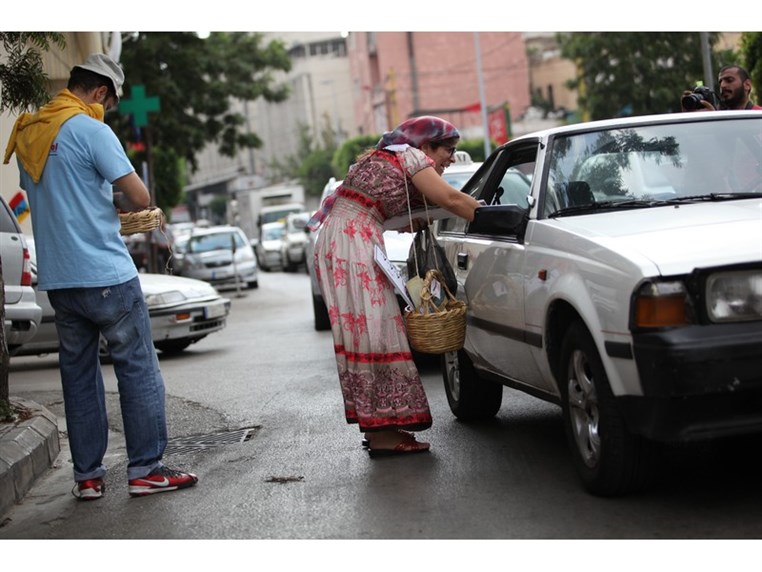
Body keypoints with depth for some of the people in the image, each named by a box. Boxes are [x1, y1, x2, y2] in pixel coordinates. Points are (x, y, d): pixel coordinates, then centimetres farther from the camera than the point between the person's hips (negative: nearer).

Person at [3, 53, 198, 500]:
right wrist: (132, 199, 8)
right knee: (138, 368, 3)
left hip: (57, 277, 7)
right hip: (106, 274, -7)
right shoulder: (91, 130, -12)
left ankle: (87, 475, 15)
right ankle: (146, 468, 6)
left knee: (78, 372, 12)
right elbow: (140, 197, -14)